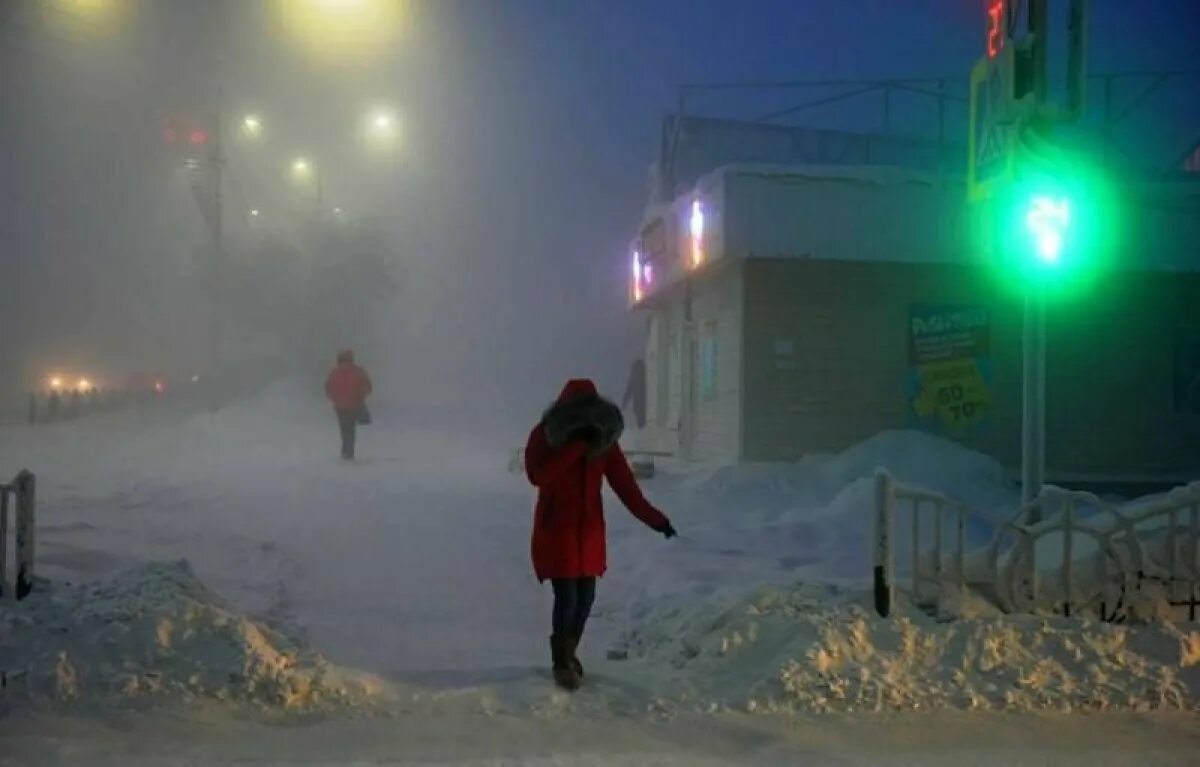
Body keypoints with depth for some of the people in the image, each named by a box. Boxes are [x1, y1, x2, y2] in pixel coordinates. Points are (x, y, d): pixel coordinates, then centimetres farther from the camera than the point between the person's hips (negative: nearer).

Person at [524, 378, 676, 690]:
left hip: (590, 529, 4)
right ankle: (561, 662, 10)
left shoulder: (604, 440, 1)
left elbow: (624, 482, -2)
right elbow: (537, 475, -27)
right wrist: (576, 446, -31)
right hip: (555, 528, -4)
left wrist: (654, 518, -11)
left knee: (586, 596, 8)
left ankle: (569, 653, 30)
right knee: (566, 597, -9)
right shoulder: (544, 436, -11)